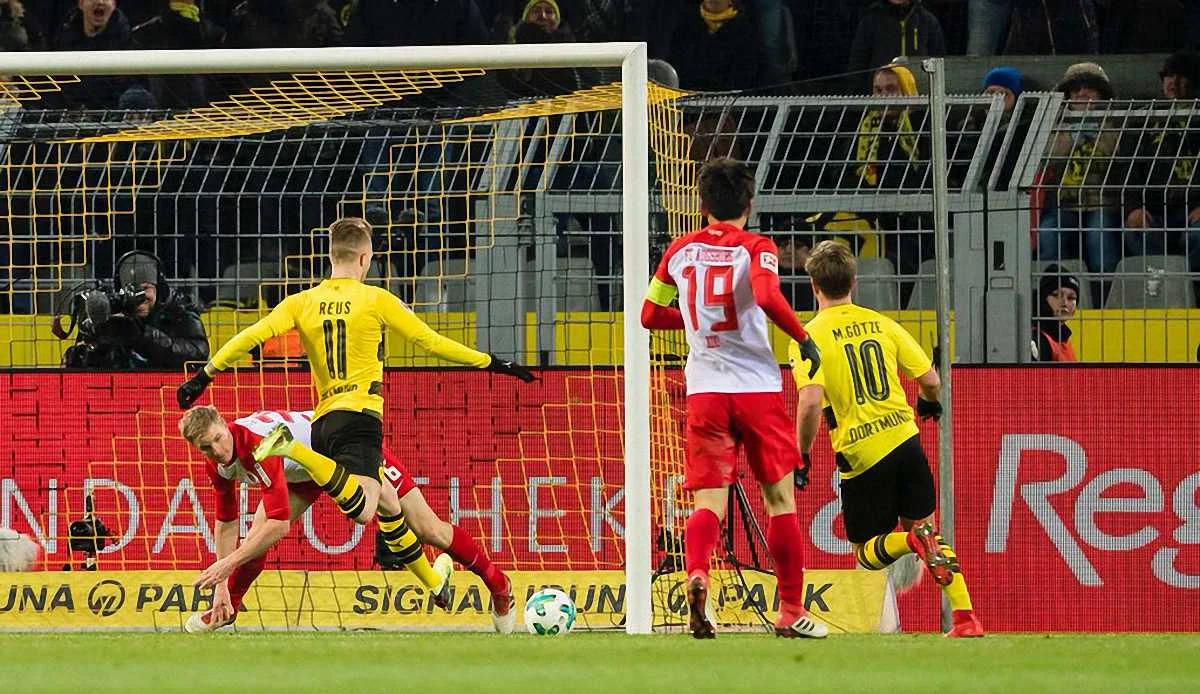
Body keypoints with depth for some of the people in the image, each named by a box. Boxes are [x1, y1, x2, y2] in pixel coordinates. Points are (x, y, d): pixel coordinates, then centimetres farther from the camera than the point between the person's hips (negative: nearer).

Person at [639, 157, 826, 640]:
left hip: (704, 392, 2)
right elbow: (767, 296, -23)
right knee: (780, 499, 10)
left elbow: (650, 315, 17)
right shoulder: (756, 248, -3)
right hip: (757, 388, -2)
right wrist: (803, 338, -14)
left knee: (709, 503, -1)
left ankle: (697, 573, -33)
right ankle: (791, 613, 11)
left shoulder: (681, 250, 9)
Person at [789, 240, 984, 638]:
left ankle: (913, 540, -21)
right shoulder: (882, 324, 7)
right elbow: (930, 380, 8)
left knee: (868, 553, 13)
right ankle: (965, 617, 4)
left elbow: (811, 402, -20)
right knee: (923, 526, 20)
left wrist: (801, 455, -7)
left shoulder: (810, 339, -6)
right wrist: (929, 404, 31)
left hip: (860, 456, -3)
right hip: (905, 441, 4)